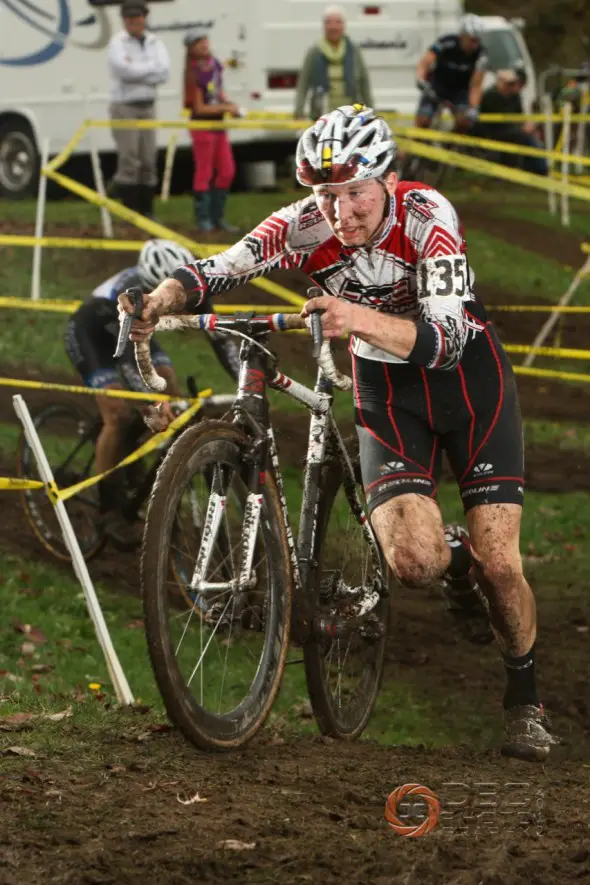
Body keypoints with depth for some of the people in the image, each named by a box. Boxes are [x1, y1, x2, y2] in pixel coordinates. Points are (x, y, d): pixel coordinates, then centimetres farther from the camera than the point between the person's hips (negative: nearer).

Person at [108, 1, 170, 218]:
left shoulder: (154, 43, 10)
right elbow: (124, 69, -20)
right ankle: (130, 211, -7)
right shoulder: (118, 42, -4)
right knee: (129, 161, -10)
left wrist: (135, 71, -13)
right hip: (125, 107, -5)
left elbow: (164, 73, -4)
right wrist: (151, 66, -9)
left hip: (147, 107, 5)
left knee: (148, 161, 6)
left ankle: (147, 211, 12)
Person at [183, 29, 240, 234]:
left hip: (218, 125, 8)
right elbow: (199, 108, -17)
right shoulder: (195, 74, -17)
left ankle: (217, 217, 18)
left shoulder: (215, 65, 4)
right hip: (202, 127, -8)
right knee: (204, 173, -1)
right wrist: (226, 108, -17)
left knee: (227, 172, 9)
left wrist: (229, 104, 1)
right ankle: (203, 219, 6)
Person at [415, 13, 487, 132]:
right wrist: (420, 81, -55)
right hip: (436, 86, -1)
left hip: (460, 90, 1)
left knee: (464, 121, -24)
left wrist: (473, 109, -38)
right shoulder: (446, 43, -27)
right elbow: (424, 64, -35)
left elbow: (476, 86, -24)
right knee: (423, 122, -20)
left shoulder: (480, 55, -22)